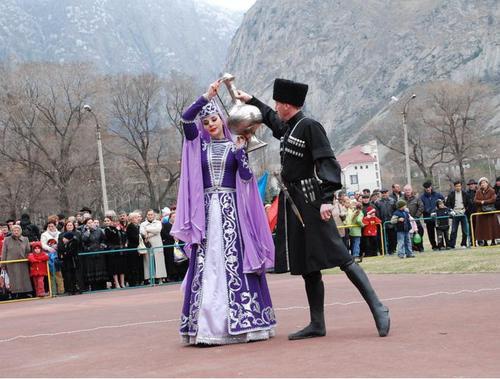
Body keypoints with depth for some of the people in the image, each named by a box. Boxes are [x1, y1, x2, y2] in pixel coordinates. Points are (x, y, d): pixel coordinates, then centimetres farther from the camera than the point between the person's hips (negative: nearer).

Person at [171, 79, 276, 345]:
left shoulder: (234, 146, 10)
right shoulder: (198, 144, 11)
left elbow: (247, 176, -2)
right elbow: (186, 118, -6)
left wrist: (239, 148, -8)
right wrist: (207, 96, -11)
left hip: (232, 209, -1)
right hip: (207, 209, 1)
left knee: (236, 262, -6)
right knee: (207, 264, -4)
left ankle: (244, 322, -3)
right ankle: (207, 327, -4)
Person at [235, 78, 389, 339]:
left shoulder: (309, 127, -10)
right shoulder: (287, 129, 15)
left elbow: (327, 163, -17)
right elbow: (270, 118, 38)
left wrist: (326, 199, -24)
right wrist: (250, 100, 45)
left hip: (312, 203, -9)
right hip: (296, 205, 9)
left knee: (340, 256, -13)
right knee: (307, 267, 9)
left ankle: (378, 309, -12)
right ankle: (317, 324, 13)